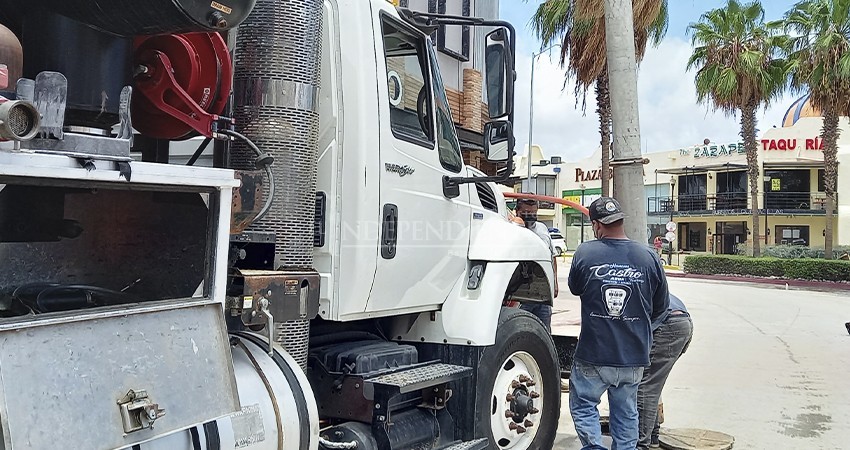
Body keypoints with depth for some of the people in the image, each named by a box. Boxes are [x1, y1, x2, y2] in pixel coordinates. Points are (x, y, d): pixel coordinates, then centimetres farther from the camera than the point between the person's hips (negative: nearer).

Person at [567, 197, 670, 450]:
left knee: (583, 405, 14)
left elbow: (575, 288, 7)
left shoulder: (585, 253, -12)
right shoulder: (648, 257, -5)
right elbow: (661, 308, 6)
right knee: (626, 413, 16)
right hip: (633, 356, 3)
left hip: (593, 355, -3)